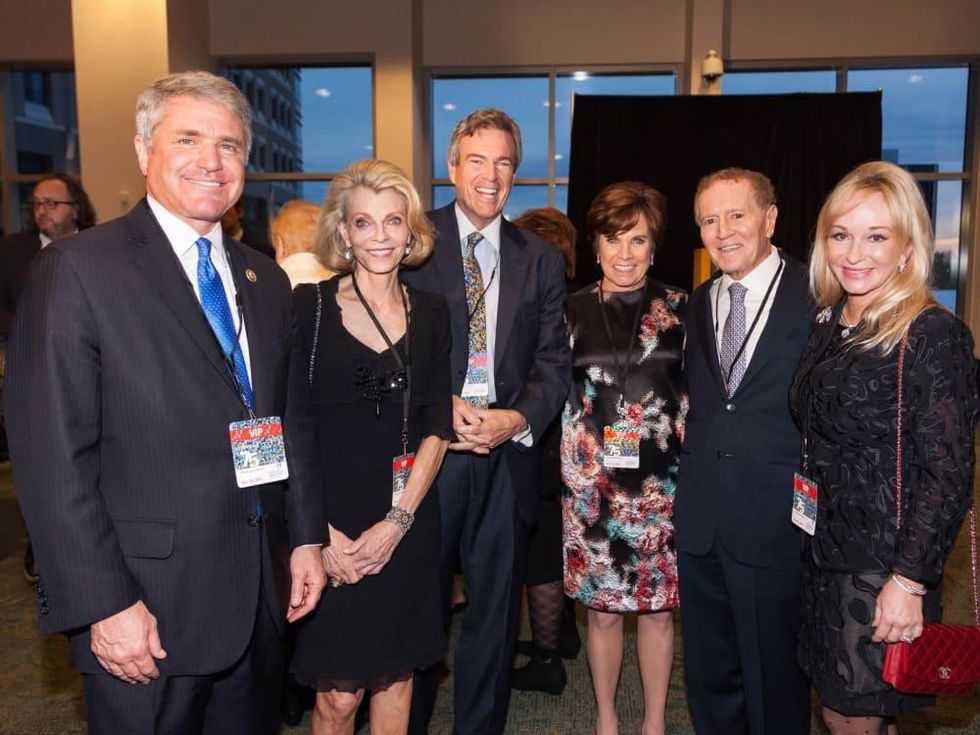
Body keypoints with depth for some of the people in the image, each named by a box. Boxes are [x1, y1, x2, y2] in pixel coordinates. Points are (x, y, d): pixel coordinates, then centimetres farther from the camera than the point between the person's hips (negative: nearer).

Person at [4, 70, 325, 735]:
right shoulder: (78, 269, -10)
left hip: (260, 597, 6)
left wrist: (306, 536, 8)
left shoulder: (266, 280, 9)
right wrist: (104, 605, -15)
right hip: (147, 611, -5)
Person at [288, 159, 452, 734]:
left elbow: (438, 427, 2)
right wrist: (323, 532, -13)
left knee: (395, 678, 14)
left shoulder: (431, 312, 5)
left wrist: (397, 520, -8)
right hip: (331, 524, -3)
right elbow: (294, 428, -6)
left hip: (408, 526, 3)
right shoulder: (311, 306, -5)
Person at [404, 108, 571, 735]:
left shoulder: (542, 260, 9)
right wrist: (440, 405, -15)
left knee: (496, 607, 13)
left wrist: (518, 418, -12)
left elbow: (554, 361, 5)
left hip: (508, 450, 2)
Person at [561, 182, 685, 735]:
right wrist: (573, 470, 0)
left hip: (661, 481, 0)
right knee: (603, 607, 11)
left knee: (658, 605, 10)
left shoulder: (680, 309, 1)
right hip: (592, 481, 0)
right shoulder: (574, 310, 2)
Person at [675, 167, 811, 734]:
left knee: (775, 681, 11)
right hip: (701, 519, 6)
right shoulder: (698, 304, 11)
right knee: (708, 674, 19)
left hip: (777, 522, -5)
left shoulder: (818, 298, -7)